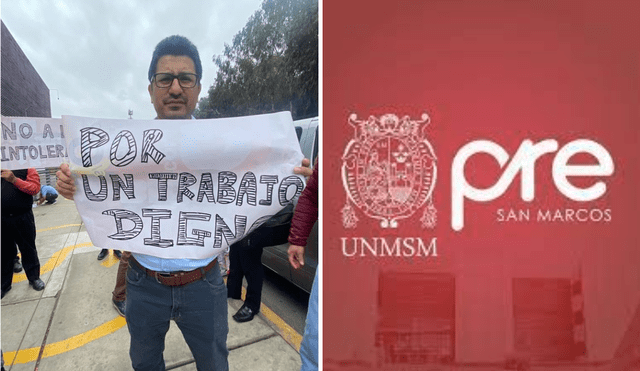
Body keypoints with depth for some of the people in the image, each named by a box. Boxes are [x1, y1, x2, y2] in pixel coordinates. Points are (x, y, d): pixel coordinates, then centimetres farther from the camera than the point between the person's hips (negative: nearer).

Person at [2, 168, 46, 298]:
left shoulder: (27, 168, -1)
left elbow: (35, 188, -11)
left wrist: (14, 180, -21)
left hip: (23, 217, -2)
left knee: (28, 249, 9)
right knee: (5, 252, 12)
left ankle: (34, 278, 24)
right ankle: (4, 284, 25)